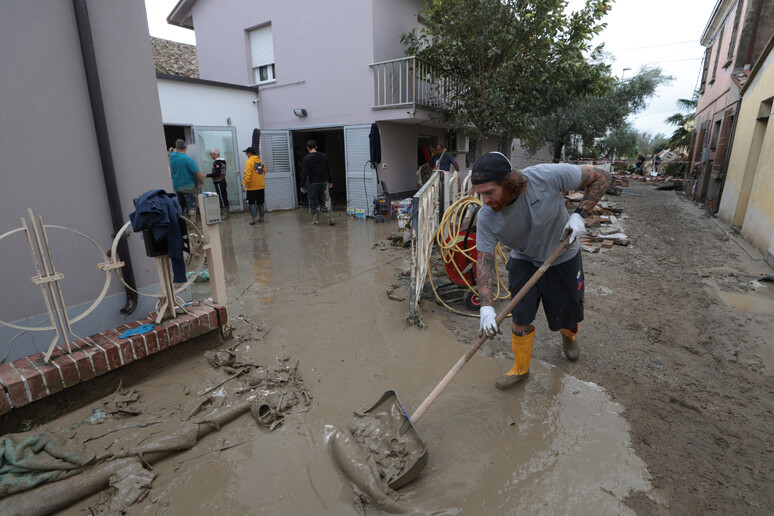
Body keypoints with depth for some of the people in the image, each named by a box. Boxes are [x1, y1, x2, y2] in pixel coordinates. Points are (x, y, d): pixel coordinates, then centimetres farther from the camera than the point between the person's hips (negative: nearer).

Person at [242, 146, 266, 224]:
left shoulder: (249, 162, -12)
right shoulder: (260, 161, 7)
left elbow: (247, 174, -19)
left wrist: (244, 185, -18)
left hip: (252, 187, -6)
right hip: (261, 186, 6)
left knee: (251, 202, 2)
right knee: (260, 203, 13)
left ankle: (255, 217, -8)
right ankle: (261, 217, 16)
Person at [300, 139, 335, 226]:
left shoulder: (306, 158, -8)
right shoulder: (324, 156, 3)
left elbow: (304, 173, -10)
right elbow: (328, 170, 8)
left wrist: (302, 185, -4)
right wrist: (330, 181, 16)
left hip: (313, 183, -3)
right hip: (324, 181, 3)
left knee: (314, 201, 8)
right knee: (326, 200, 6)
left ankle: (315, 219, 14)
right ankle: (331, 219, 0)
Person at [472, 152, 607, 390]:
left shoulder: (546, 176, -33)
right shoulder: (485, 218, -26)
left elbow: (598, 177, -17)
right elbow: (484, 261, -22)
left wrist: (580, 215, -27)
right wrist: (486, 306, -32)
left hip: (563, 257, 0)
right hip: (523, 261, 1)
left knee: (567, 312, 13)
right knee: (520, 316, -3)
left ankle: (569, 336, 51)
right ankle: (520, 368, 22)